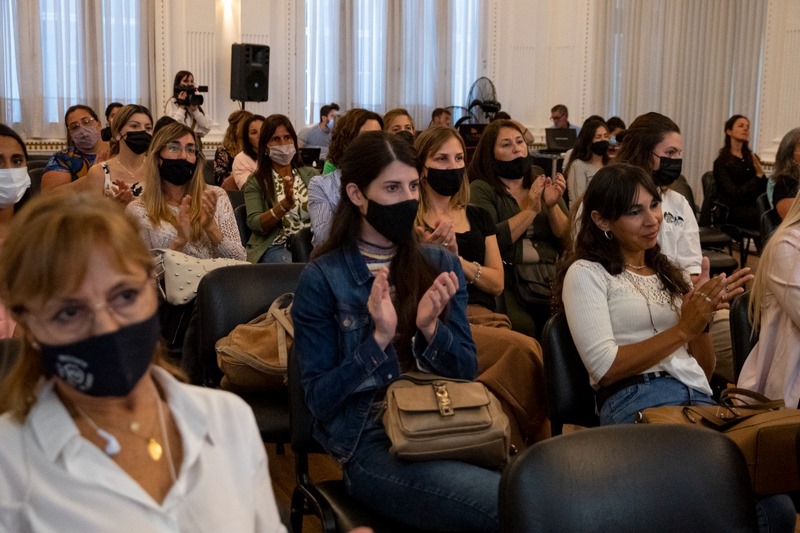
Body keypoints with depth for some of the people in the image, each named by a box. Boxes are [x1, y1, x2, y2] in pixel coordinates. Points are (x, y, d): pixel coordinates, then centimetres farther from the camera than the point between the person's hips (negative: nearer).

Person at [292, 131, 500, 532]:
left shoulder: (441, 264, 10)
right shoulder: (322, 278, -2)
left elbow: (467, 370, 7)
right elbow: (319, 399, -5)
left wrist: (430, 329, -13)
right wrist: (379, 339, -18)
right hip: (372, 443, -5)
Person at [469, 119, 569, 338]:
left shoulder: (545, 187, 19)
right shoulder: (481, 189, 6)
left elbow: (568, 241, 11)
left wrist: (552, 205, -5)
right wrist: (531, 209, -8)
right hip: (507, 280, -4)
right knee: (524, 327, -31)